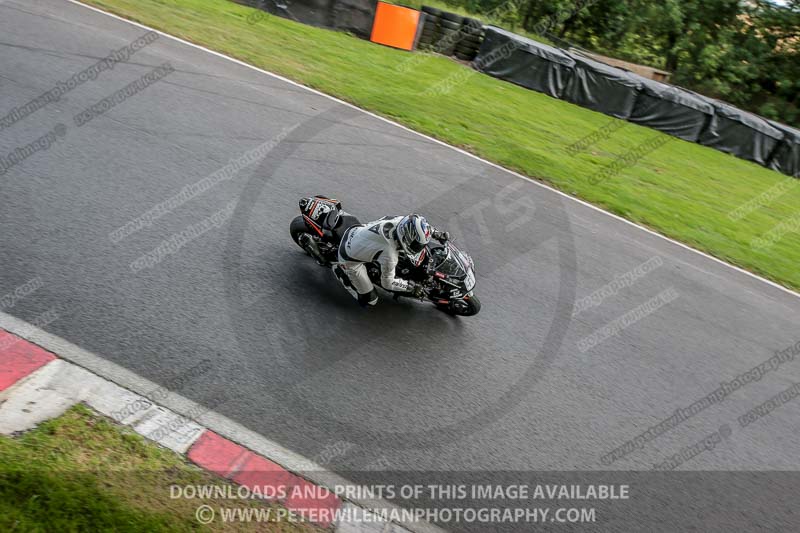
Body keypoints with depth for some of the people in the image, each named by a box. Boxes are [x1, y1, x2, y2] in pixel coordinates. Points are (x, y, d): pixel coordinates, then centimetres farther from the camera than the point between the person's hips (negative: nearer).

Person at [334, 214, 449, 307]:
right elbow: (387, 283, -17)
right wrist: (411, 287, -10)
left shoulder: (402, 221, -23)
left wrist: (437, 233, 2)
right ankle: (341, 271, 15)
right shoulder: (390, 256, -38)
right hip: (350, 258, -7)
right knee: (370, 300, 4)